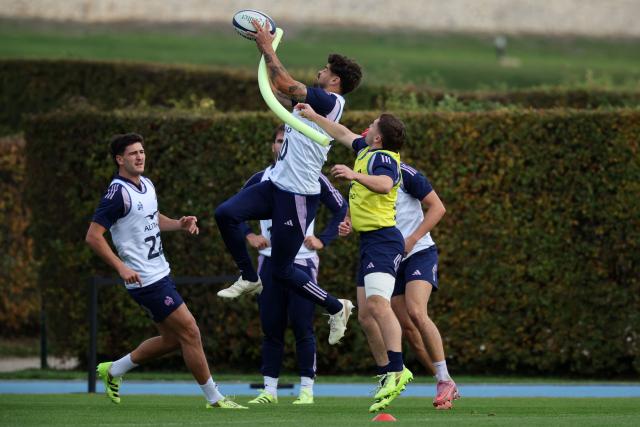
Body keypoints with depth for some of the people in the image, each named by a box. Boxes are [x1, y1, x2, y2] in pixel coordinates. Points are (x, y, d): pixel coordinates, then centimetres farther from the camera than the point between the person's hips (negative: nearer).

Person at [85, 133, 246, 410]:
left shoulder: (147, 185, 10)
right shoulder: (118, 193, -17)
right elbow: (93, 236, -20)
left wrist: (180, 224, 8)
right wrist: (121, 267, -26)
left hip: (160, 274, 10)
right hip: (146, 280, -10)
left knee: (172, 339, 15)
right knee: (190, 332, -7)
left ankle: (113, 370, 29)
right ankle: (214, 398, 3)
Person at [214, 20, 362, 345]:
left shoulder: (330, 101, -15)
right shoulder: (316, 100, 13)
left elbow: (283, 84, -22)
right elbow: (280, 89, 24)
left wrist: (267, 47, -12)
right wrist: (266, 49, 17)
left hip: (298, 196, -9)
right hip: (277, 184, 9)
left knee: (282, 271, -4)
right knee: (226, 214, -6)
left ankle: (336, 308, 13)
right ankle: (249, 278, 7)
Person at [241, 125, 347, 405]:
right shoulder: (260, 180, 8)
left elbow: (341, 210, 6)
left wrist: (322, 241, -3)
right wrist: (249, 236, 4)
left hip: (303, 261, -3)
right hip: (270, 262, 3)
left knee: (302, 327, -6)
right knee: (271, 327, 3)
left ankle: (306, 389, -1)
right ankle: (269, 389, 8)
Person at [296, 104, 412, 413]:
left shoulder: (384, 158, -13)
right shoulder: (365, 150, 16)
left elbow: (384, 184, -35)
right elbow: (343, 134, 35)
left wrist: (355, 175, -48)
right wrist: (314, 117, 41)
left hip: (383, 239, -11)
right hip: (369, 240, 11)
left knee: (377, 301, -25)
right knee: (366, 308, 8)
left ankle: (397, 370, -32)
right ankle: (388, 376, 11)